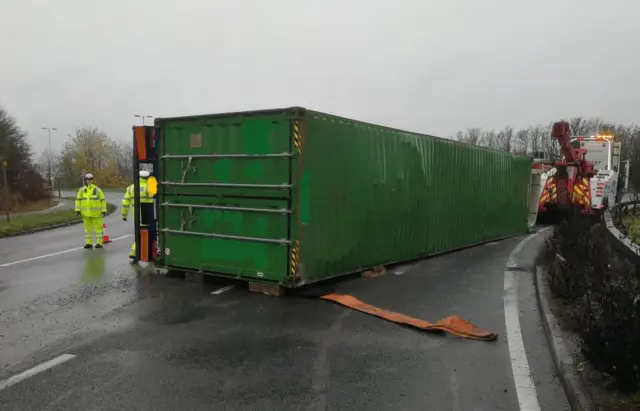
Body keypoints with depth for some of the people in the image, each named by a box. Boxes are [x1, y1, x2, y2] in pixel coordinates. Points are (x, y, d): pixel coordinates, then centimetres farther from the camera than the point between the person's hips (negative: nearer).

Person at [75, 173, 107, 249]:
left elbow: (103, 200, -3)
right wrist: (77, 210, -4)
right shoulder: (82, 189, 2)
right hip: (86, 212, 3)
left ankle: (99, 243, 5)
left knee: (98, 227, -1)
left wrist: (104, 210, -10)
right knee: (87, 228, 8)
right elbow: (78, 200, 5)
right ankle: (88, 243, 14)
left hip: (96, 212, -3)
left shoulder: (97, 189, -4)